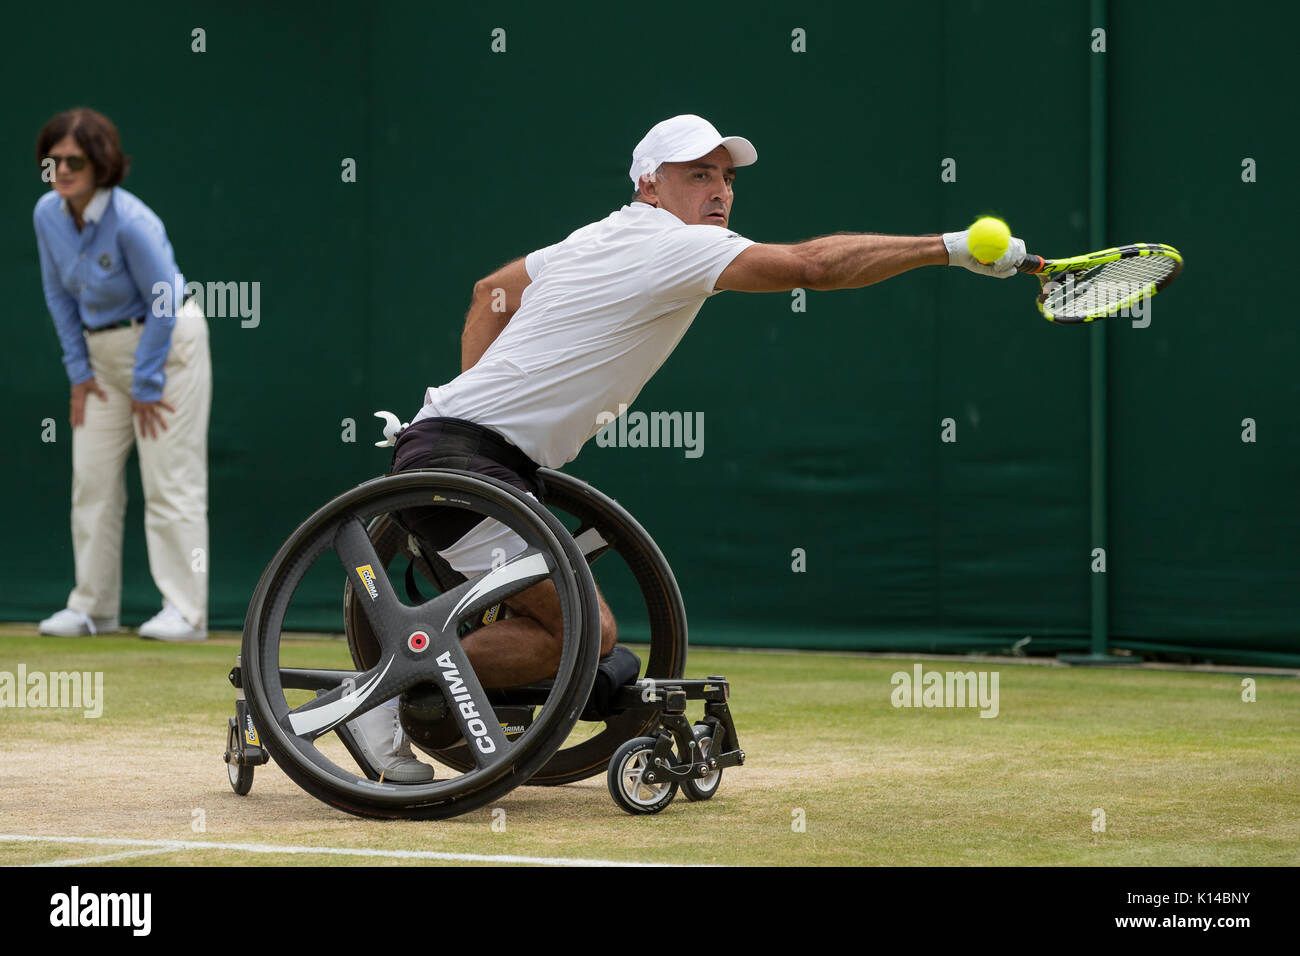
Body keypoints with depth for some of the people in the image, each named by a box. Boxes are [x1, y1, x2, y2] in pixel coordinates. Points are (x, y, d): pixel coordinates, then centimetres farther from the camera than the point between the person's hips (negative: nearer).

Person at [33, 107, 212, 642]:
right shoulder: (48, 215, -5)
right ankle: (93, 607, 12)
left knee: (170, 481, -8)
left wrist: (146, 387, -14)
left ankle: (185, 611, -6)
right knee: (91, 477, 5)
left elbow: (164, 305, -19)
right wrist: (78, 371, 5)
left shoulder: (131, 223, -26)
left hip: (166, 345, -7)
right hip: (101, 351, 7)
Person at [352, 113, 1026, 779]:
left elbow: (491, 292, 31)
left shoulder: (602, 239, 17)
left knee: (593, 632, 10)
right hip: (458, 457, -10)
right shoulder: (678, 246, -11)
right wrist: (951, 248, -22)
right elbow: (812, 265, -22)